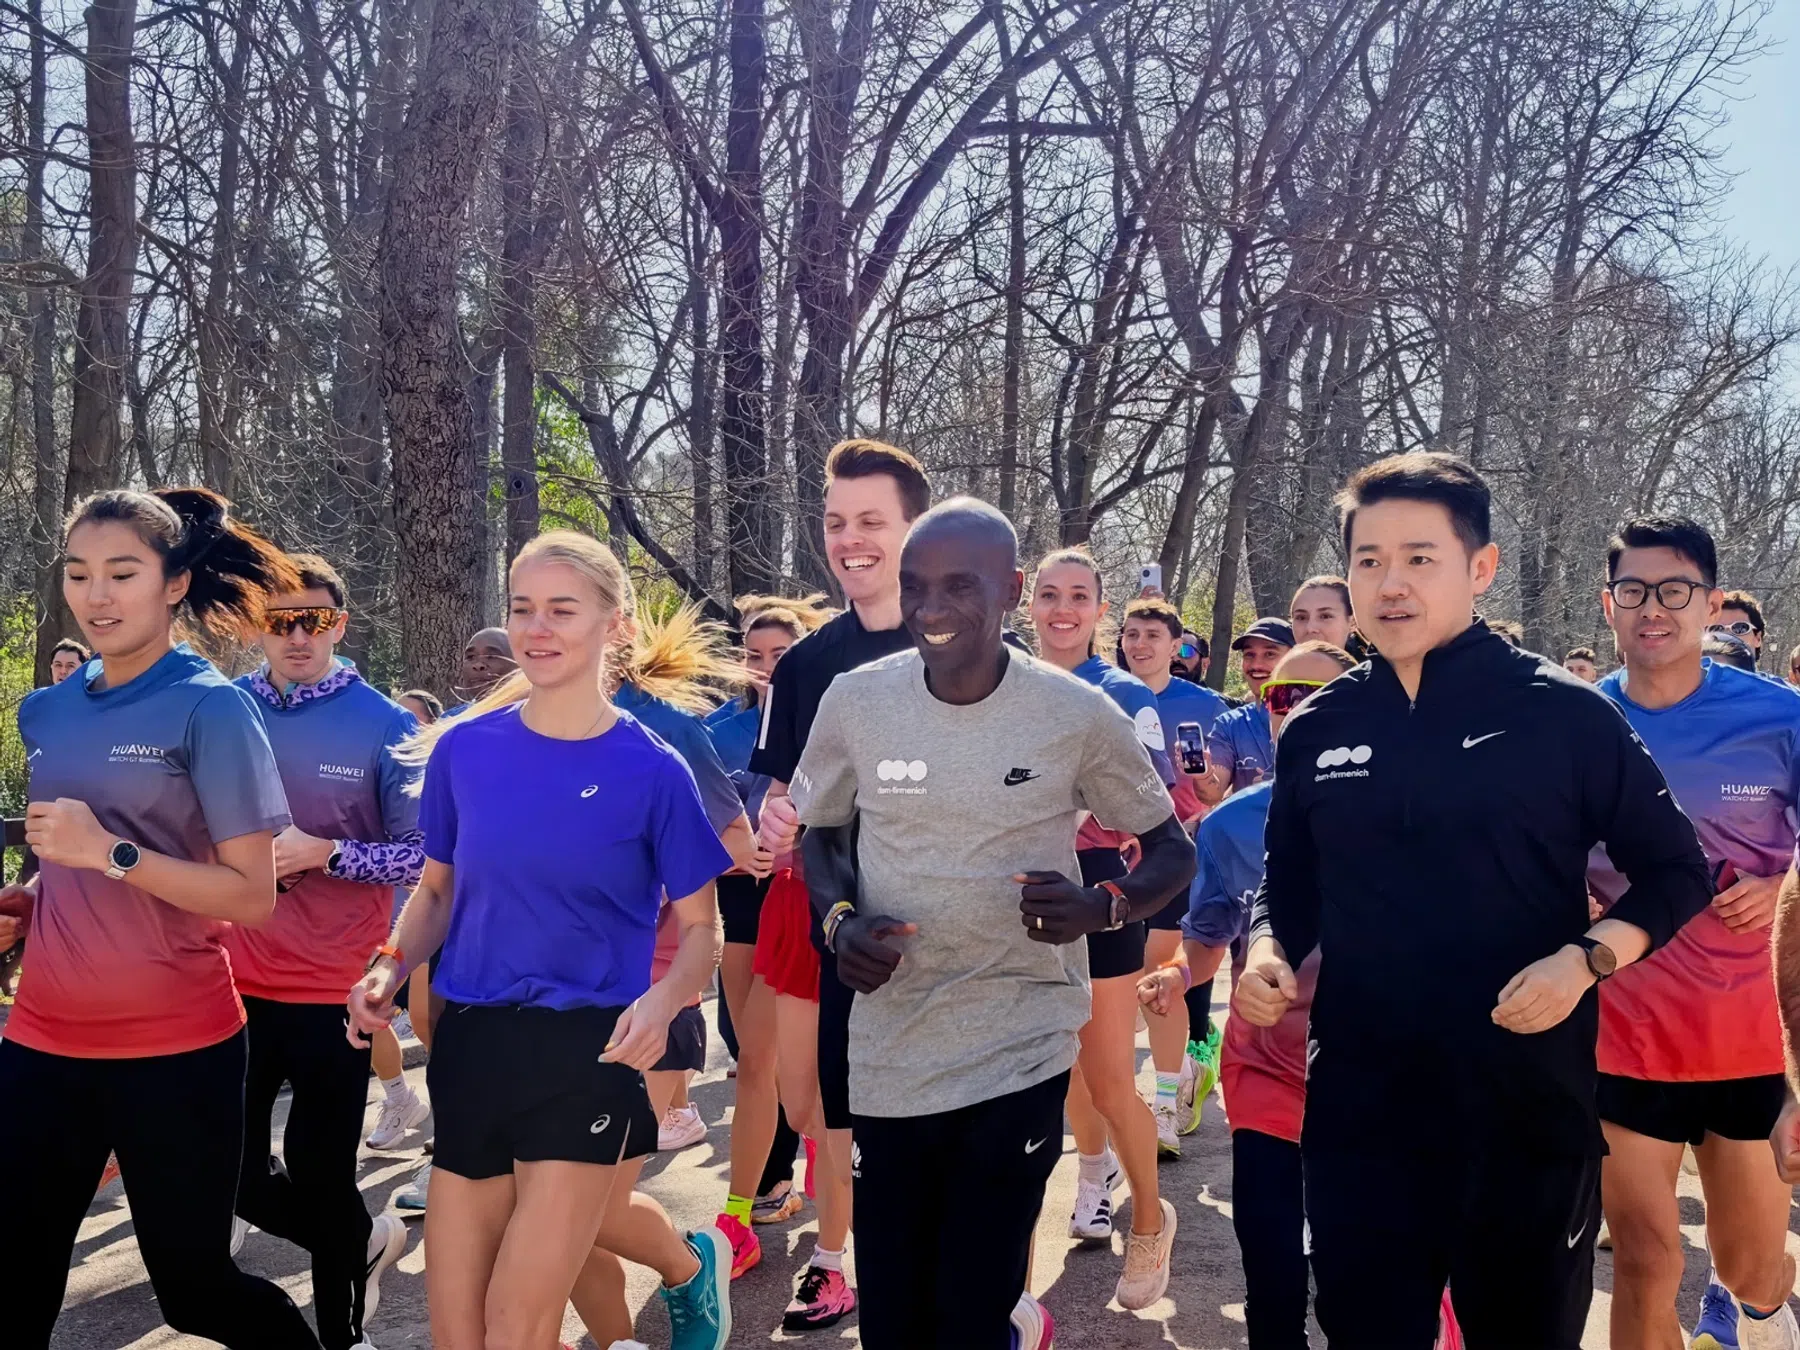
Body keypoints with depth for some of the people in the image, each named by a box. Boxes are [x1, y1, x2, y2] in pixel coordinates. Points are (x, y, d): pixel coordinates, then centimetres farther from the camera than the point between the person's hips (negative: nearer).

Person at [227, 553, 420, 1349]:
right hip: (236, 982, 3)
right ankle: (365, 1240, 35)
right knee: (228, 1173, 6)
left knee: (320, 1175, 5)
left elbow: (422, 855, -8)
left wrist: (324, 853, -19)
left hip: (335, 990, -3)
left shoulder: (384, 726, -7)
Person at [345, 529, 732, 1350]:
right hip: (471, 1045, 4)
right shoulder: (464, 748, 0)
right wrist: (390, 971, -5)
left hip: (589, 1051, -4)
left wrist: (662, 1001, -20)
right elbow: (437, 891, 13)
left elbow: (700, 927, -1)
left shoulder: (652, 771, -8)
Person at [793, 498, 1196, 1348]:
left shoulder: (1080, 716, -7)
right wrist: (840, 919, -7)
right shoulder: (853, 703, -3)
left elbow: (1171, 849, 4)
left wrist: (1101, 908, -16)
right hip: (888, 1055, 3)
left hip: (1020, 1051, -2)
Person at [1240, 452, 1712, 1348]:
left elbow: (1676, 872, 0)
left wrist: (1586, 957, -16)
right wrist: (1268, 952, -4)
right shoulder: (1317, 731, 5)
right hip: (1356, 1109, 3)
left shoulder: (1563, 713, -5)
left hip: (1530, 1107, -2)